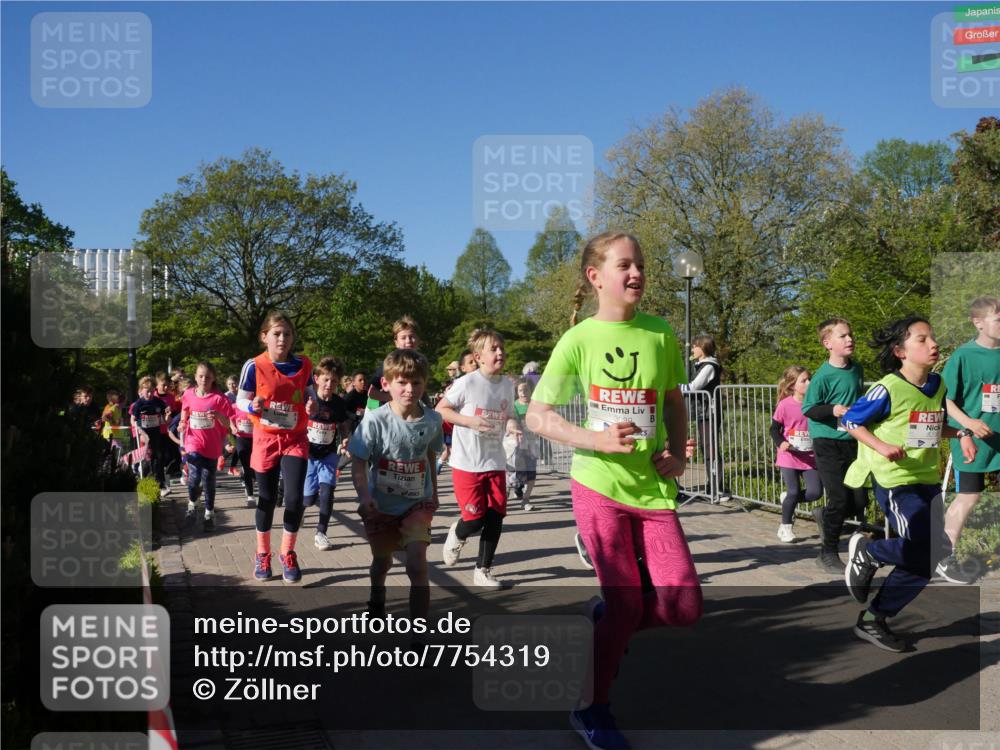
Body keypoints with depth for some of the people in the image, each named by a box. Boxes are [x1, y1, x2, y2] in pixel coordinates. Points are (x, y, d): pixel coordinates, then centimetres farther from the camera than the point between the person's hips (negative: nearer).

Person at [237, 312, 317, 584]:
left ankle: (288, 554, 12)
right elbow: (241, 400, -2)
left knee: (294, 497, -9)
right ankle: (262, 554, 28)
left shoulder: (303, 365, -3)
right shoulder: (254, 366, -10)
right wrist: (253, 406, -24)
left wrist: (312, 406, -11)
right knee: (266, 499, 9)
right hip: (266, 439, -1)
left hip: (296, 439, 1)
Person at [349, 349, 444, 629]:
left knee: (417, 564, -18)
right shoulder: (375, 421, -21)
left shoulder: (432, 420, -11)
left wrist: (434, 491, 18)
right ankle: (377, 601, 55)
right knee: (382, 562, 21)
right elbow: (358, 463, -16)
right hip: (381, 505, 0)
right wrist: (364, 497, -31)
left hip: (418, 504, 0)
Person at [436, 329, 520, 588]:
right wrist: (470, 421, -19)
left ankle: (483, 570, 18)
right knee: (475, 518, -7)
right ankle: (457, 535, 30)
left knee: (496, 516, 3)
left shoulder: (507, 385, 3)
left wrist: (511, 424, -8)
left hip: (496, 462, 5)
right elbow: (440, 409, -6)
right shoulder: (467, 383, -12)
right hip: (467, 463, -5)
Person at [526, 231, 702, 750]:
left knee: (684, 605, -4)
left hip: (653, 488, 4)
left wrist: (679, 454, -2)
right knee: (626, 605, -1)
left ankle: (607, 620, 27)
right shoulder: (579, 340, -6)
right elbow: (537, 416, -4)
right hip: (598, 485, -3)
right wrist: (596, 439, -18)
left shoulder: (661, 335, 3)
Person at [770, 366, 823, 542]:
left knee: (816, 492, -4)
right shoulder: (785, 405, -10)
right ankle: (785, 526, 18)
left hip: (810, 457, 4)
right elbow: (774, 429, -3)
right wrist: (781, 443, -20)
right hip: (789, 457, -4)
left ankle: (788, 499, 24)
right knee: (794, 492, -3)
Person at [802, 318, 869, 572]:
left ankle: (825, 516, 34)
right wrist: (833, 410, -27)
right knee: (840, 499, -6)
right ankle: (828, 553, 10)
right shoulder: (823, 376, -14)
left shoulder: (857, 369, 6)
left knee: (860, 499, 4)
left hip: (852, 441, 6)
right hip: (828, 443, -6)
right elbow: (808, 409, -13)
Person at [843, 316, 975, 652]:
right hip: (895, 480, -8)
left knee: (922, 561, 8)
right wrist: (881, 446, -21)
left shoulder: (937, 386, 7)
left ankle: (872, 620, 21)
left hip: (928, 480, 8)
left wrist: (961, 433, 3)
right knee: (927, 549, -17)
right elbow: (851, 421, -8)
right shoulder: (888, 390, -15)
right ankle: (867, 551, 11)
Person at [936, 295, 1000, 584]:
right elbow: (944, 399, -10)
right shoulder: (962, 356, -11)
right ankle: (944, 560, 17)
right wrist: (968, 423, -23)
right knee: (967, 498, 3)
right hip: (971, 439, -5)